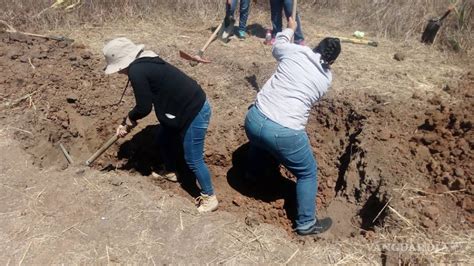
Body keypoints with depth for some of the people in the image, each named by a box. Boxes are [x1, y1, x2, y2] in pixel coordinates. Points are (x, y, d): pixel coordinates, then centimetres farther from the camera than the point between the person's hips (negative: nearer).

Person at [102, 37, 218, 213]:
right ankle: (170, 172, 49)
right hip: (182, 108, 10)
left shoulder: (136, 71, -19)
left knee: (193, 160, 2)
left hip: (194, 113, -10)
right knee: (164, 139, 26)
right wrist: (128, 124, 15)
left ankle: (209, 198, 18)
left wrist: (129, 118, 5)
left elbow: (144, 107, -16)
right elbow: (148, 99, 17)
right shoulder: (145, 62, 11)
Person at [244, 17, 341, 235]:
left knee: (259, 139, 41)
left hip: (253, 119, 4)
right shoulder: (326, 79, 6)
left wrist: (289, 29, 47)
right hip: (284, 133, -4)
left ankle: (253, 173, 67)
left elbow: (277, 46, 28)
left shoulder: (293, 52, 6)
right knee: (308, 173, 21)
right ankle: (306, 224, 33)